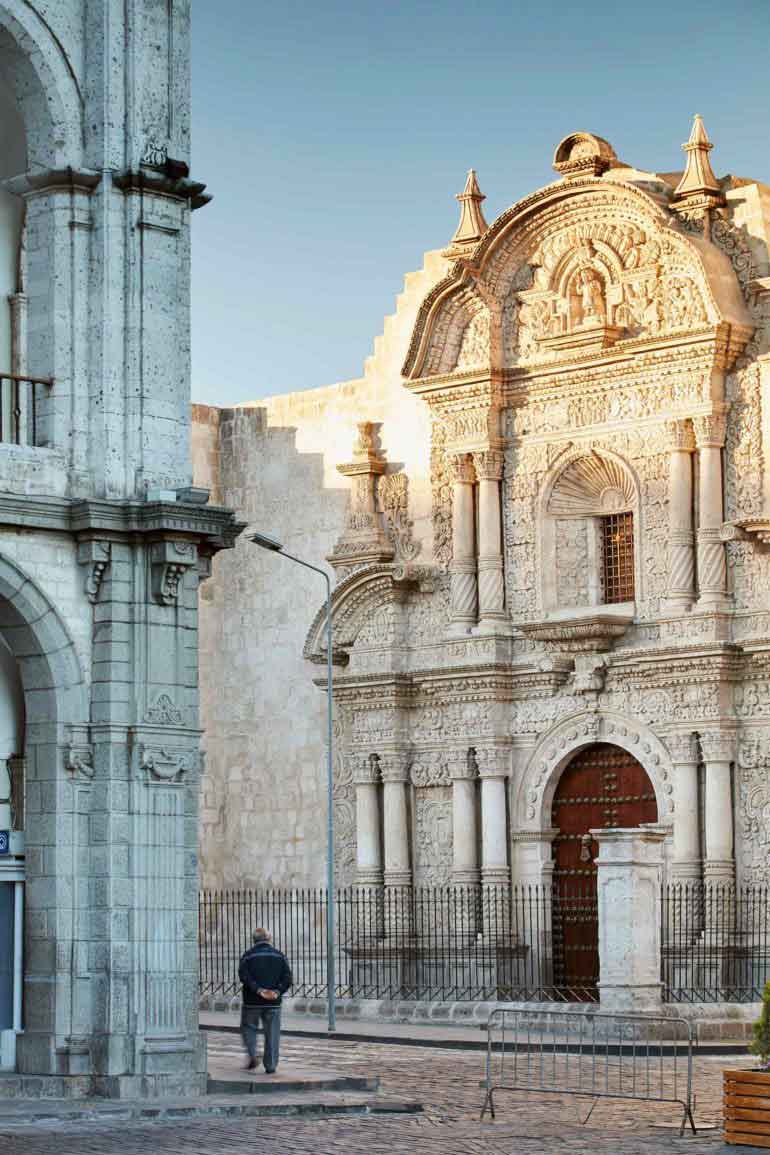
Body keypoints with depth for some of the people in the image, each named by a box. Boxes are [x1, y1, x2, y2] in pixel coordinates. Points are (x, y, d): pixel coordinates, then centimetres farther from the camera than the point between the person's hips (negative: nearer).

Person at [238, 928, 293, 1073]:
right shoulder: (279, 956, 7)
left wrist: (258, 990, -16)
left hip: (252, 1001, -2)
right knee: (272, 1033, 7)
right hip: (273, 1003, 2)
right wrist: (277, 991, -10)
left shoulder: (248, 955, 0)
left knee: (249, 1028, 15)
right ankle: (270, 1065, 4)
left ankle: (252, 1055, -6)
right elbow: (287, 978, -2)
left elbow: (244, 976, -14)